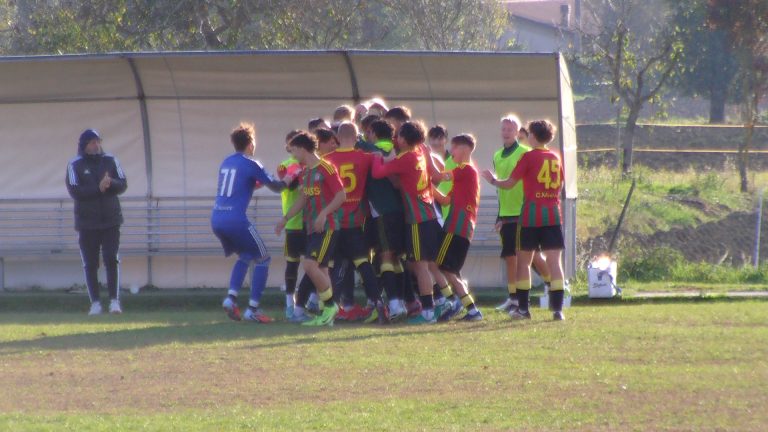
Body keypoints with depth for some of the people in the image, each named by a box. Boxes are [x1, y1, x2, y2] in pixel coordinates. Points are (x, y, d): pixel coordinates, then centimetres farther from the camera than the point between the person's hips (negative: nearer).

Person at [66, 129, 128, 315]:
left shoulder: (110, 161, 6)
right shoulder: (75, 165, -2)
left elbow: (123, 185, 1)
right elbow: (74, 192, -13)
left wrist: (110, 183, -21)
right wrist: (98, 188, -22)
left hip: (110, 221, 1)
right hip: (87, 222, -1)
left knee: (112, 260, -7)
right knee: (90, 264, 1)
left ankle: (114, 301, -7)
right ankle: (95, 303, 7)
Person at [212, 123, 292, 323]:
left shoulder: (226, 162, 15)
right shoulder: (251, 164, -4)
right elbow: (274, 186, 3)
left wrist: (258, 183, 32)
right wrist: (286, 181, 23)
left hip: (216, 219, 7)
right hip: (236, 220, -7)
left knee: (244, 256, 26)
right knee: (262, 259, 7)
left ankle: (231, 297, 8)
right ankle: (253, 309, 0)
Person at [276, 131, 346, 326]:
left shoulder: (326, 168, -12)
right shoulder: (305, 172, 15)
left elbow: (341, 195, -15)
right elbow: (303, 199, 23)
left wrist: (324, 214, -23)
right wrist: (285, 219, 19)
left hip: (327, 227, -9)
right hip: (312, 228, 9)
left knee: (310, 264, -18)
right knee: (320, 269, 7)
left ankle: (330, 305, -5)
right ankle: (328, 313, 10)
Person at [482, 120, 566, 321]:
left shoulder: (529, 157, -5)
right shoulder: (555, 158, 9)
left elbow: (510, 183, -3)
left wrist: (493, 180, 14)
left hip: (531, 215, -4)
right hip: (553, 214, 4)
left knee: (524, 261, 8)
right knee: (554, 261, -1)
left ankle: (523, 308, 9)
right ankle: (557, 309, -9)